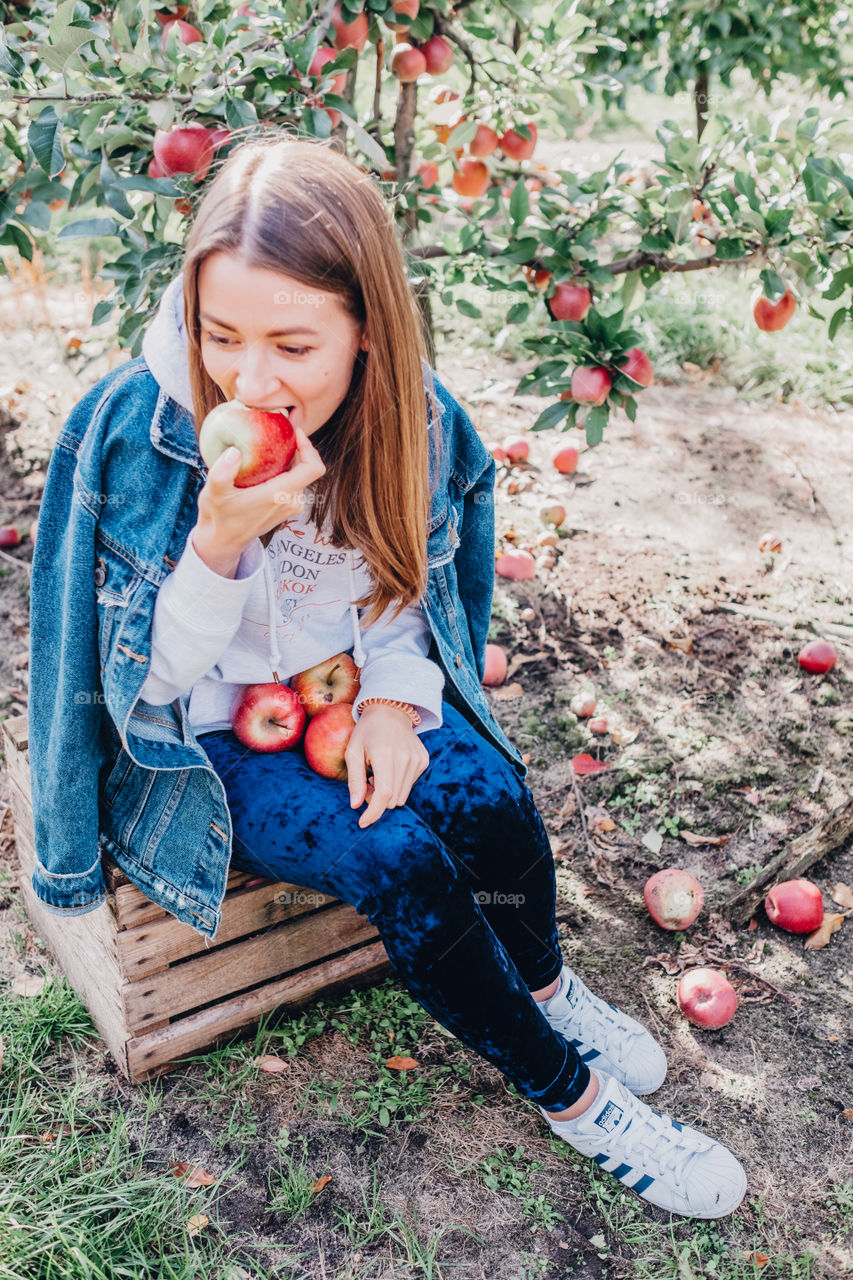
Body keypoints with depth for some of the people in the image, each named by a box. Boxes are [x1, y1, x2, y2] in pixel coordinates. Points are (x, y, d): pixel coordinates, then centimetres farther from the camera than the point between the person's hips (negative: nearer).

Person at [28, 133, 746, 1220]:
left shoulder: (410, 415, -12)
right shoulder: (127, 431, -24)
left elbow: (406, 587, 5)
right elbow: (146, 681, -18)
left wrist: (393, 697, -15)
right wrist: (221, 541, -36)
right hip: (205, 733, -3)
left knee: (488, 801, -21)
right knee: (401, 863, -24)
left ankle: (543, 985, 14)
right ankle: (567, 1091, 2)